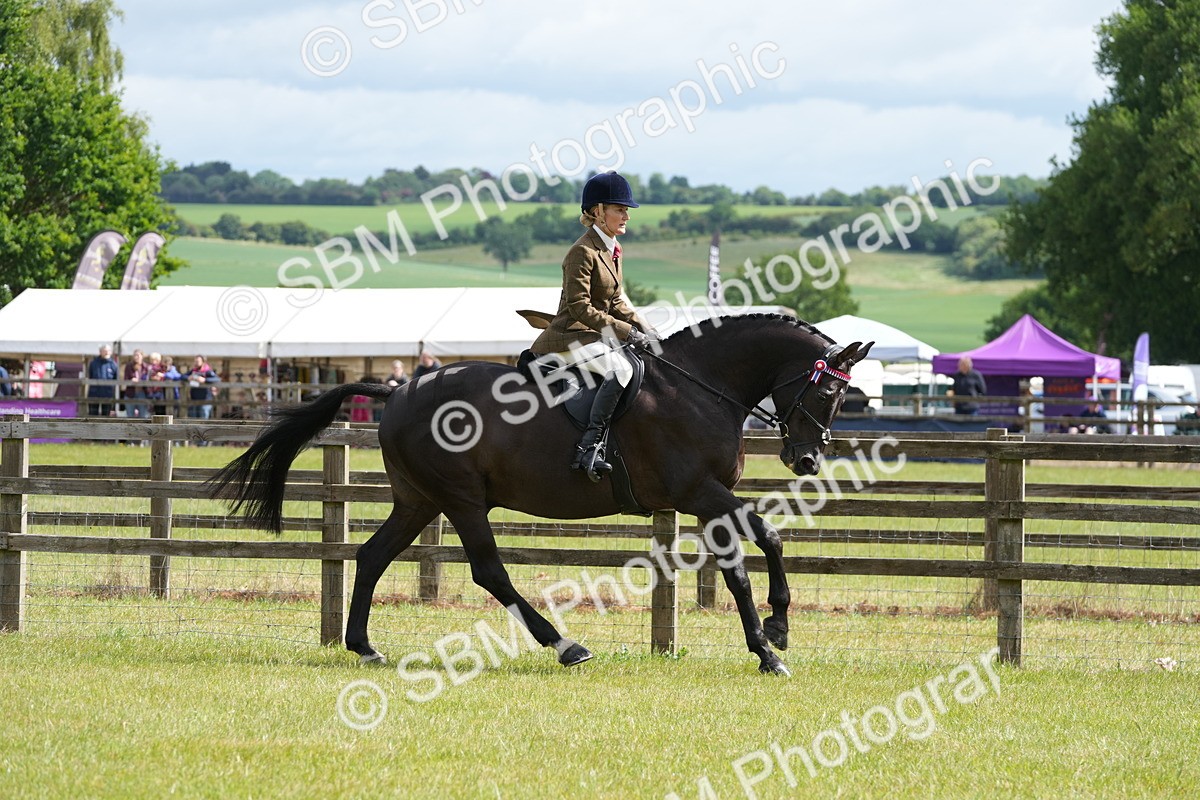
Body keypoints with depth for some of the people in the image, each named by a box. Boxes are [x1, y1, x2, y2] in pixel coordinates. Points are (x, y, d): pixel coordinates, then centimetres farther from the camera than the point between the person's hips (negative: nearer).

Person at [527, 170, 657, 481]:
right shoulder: (584, 252, -16)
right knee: (620, 370, -32)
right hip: (570, 336, -10)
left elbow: (615, 301, 19)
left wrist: (641, 327, 3)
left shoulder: (611, 249, 13)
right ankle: (589, 446, -33)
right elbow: (579, 307, -21)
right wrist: (626, 331, -21)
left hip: (593, 335, 10)